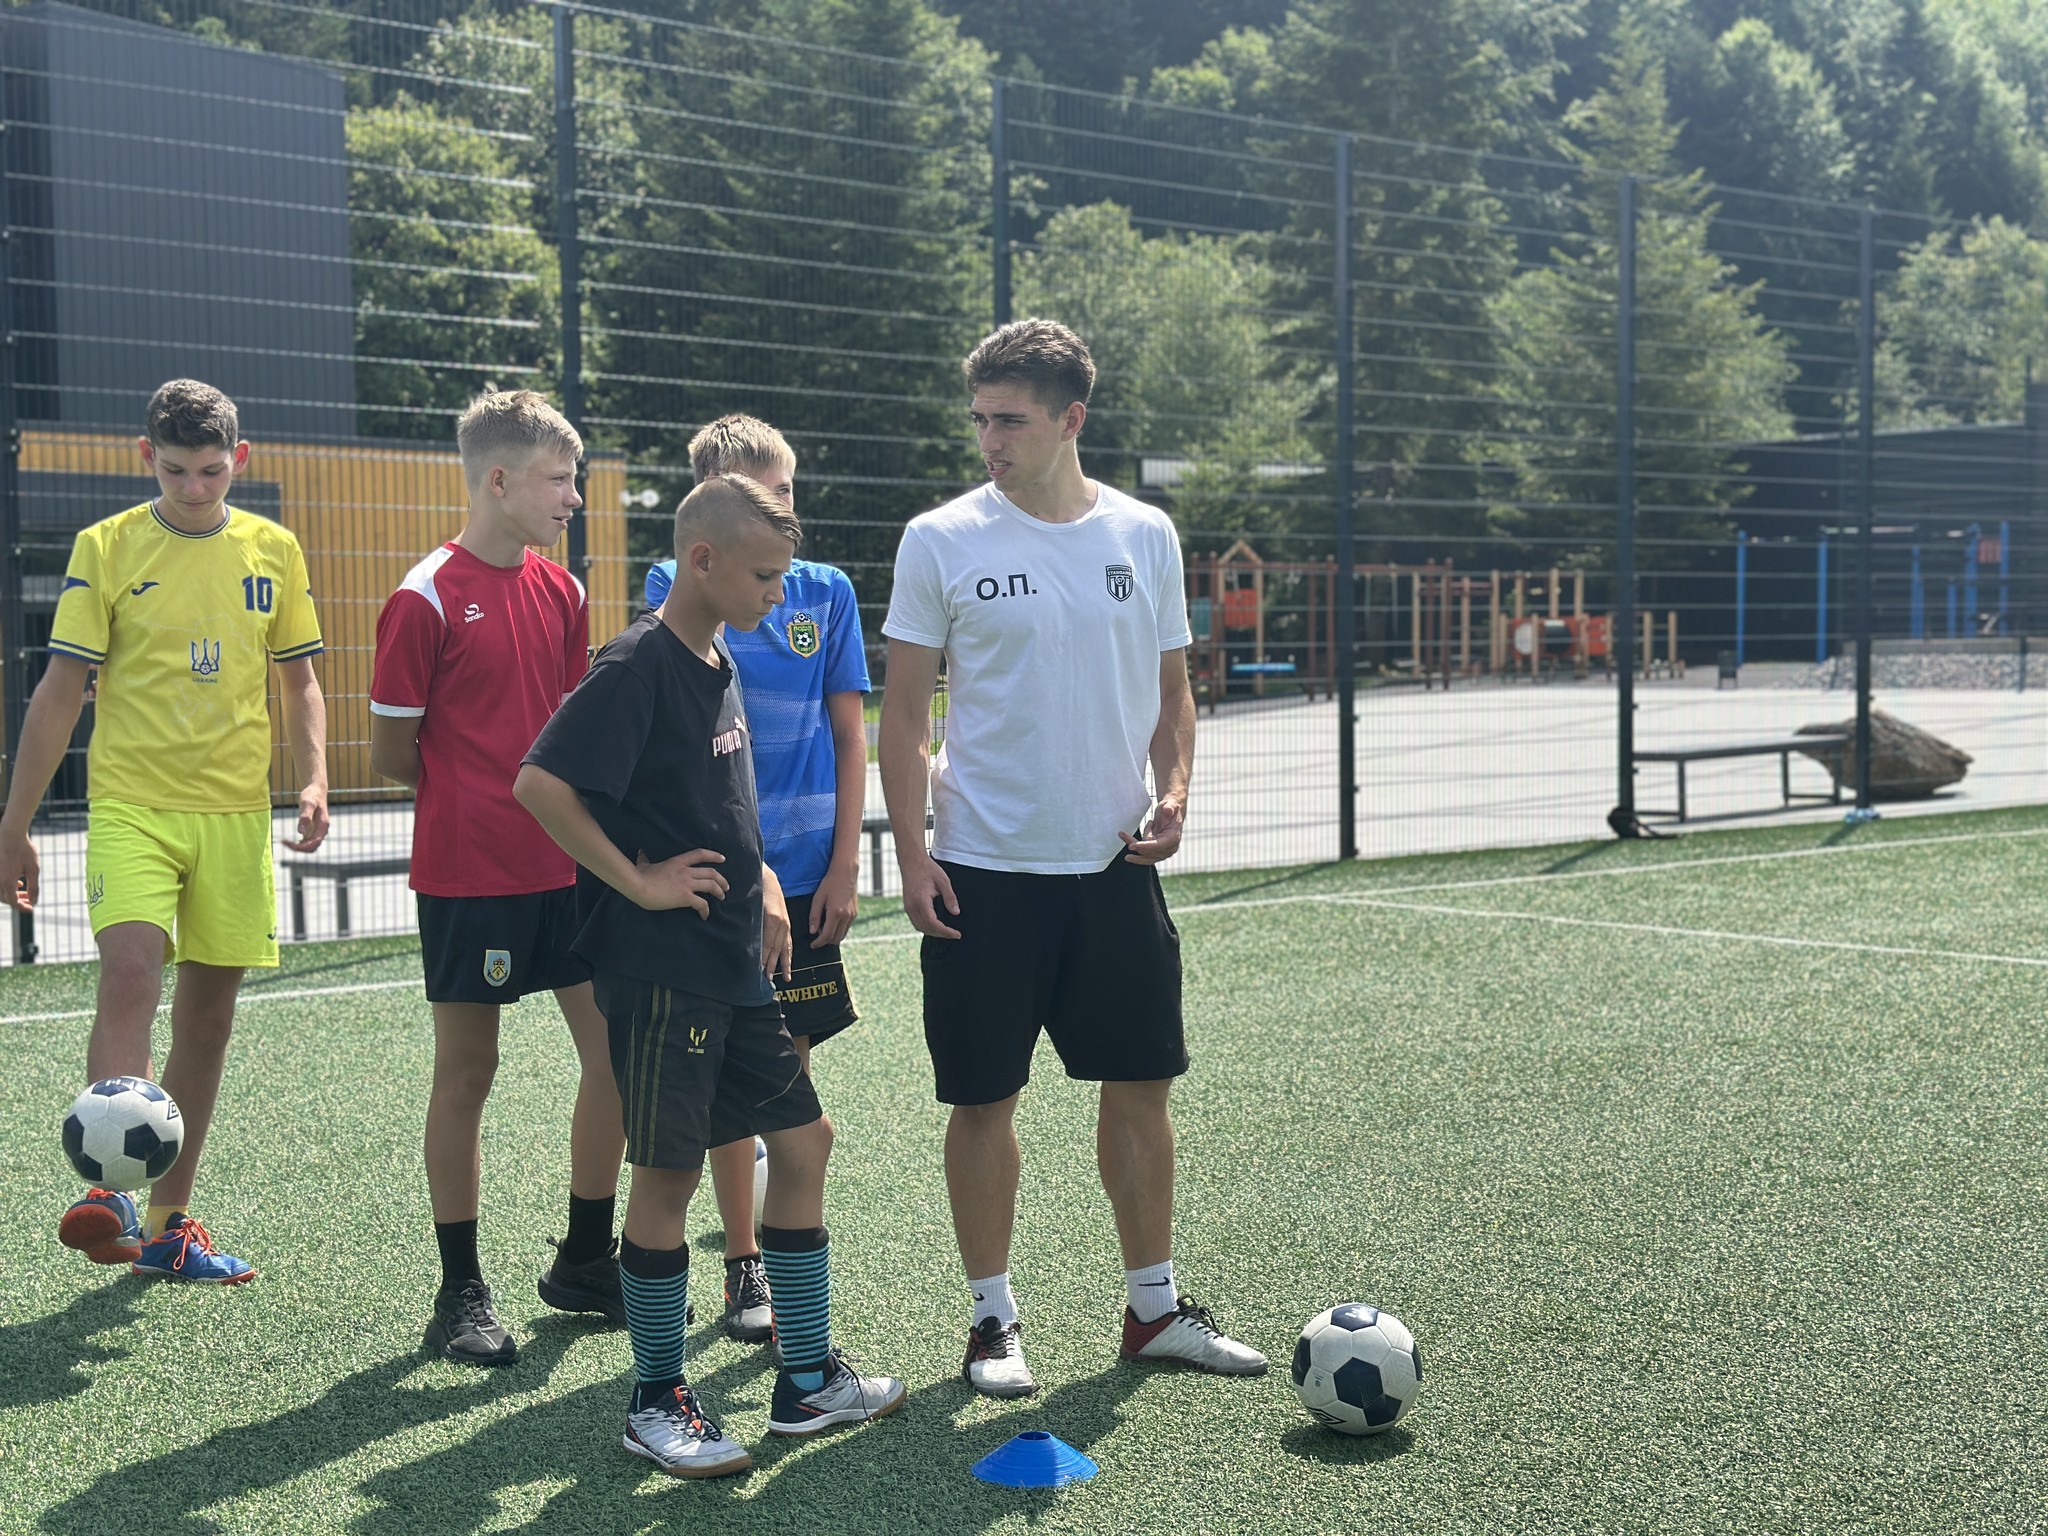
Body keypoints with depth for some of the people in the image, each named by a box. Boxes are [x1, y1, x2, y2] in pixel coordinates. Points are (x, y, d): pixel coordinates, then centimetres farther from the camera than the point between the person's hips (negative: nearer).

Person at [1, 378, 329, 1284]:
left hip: (236, 813, 3)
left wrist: (313, 780, -3)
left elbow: (298, 681, 14)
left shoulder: (273, 551, 7)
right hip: (131, 806, -3)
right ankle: (108, 1194, -22)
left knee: (207, 1017, 6)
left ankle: (166, 1226, 17)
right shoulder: (106, 547, 0)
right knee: (129, 976, -23)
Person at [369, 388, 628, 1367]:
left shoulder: (562, 593, 9)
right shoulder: (427, 600, -10)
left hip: (567, 865, 6)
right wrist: (479, 793, 5)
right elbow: (393, 755, -6)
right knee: (467, 1073, 4)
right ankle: (461, 1293, 16)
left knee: (617, 1050, 5)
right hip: (469, 876, -6)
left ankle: (584, 1261, 21)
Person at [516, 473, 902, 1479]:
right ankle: (656, 1402, 14)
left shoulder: (719, 665, 12)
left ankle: (807, 1379, 22)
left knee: (802, 1139, 11)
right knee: (668, 1171, 0)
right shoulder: (637, 666, -15)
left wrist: (761, 882, 11)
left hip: (735, 962, 9)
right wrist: (639, 885, -18)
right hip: (660, 968, -9)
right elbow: (541, 785, -23)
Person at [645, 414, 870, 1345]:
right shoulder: (677, 587, 0)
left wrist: (844, 865, 2)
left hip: (807, 872, 2)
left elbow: (849, 735, 6)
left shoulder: (824, 592, 5)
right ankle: (743, 1263, 16)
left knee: (793, 1069, 8)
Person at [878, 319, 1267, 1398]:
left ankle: (1153, 1307, 22)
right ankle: (993, 1317, 16)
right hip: (984, 871, -3)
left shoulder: (1145, 535, 5)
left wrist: (1173, 792, -5)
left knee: (1140, 1085, 8)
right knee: (983, 1098, 2)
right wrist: (911, 850, -9)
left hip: (1115, 865, 3)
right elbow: (903, 712, -1)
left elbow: (1170, 693, 13)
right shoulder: (941, 540, -4)